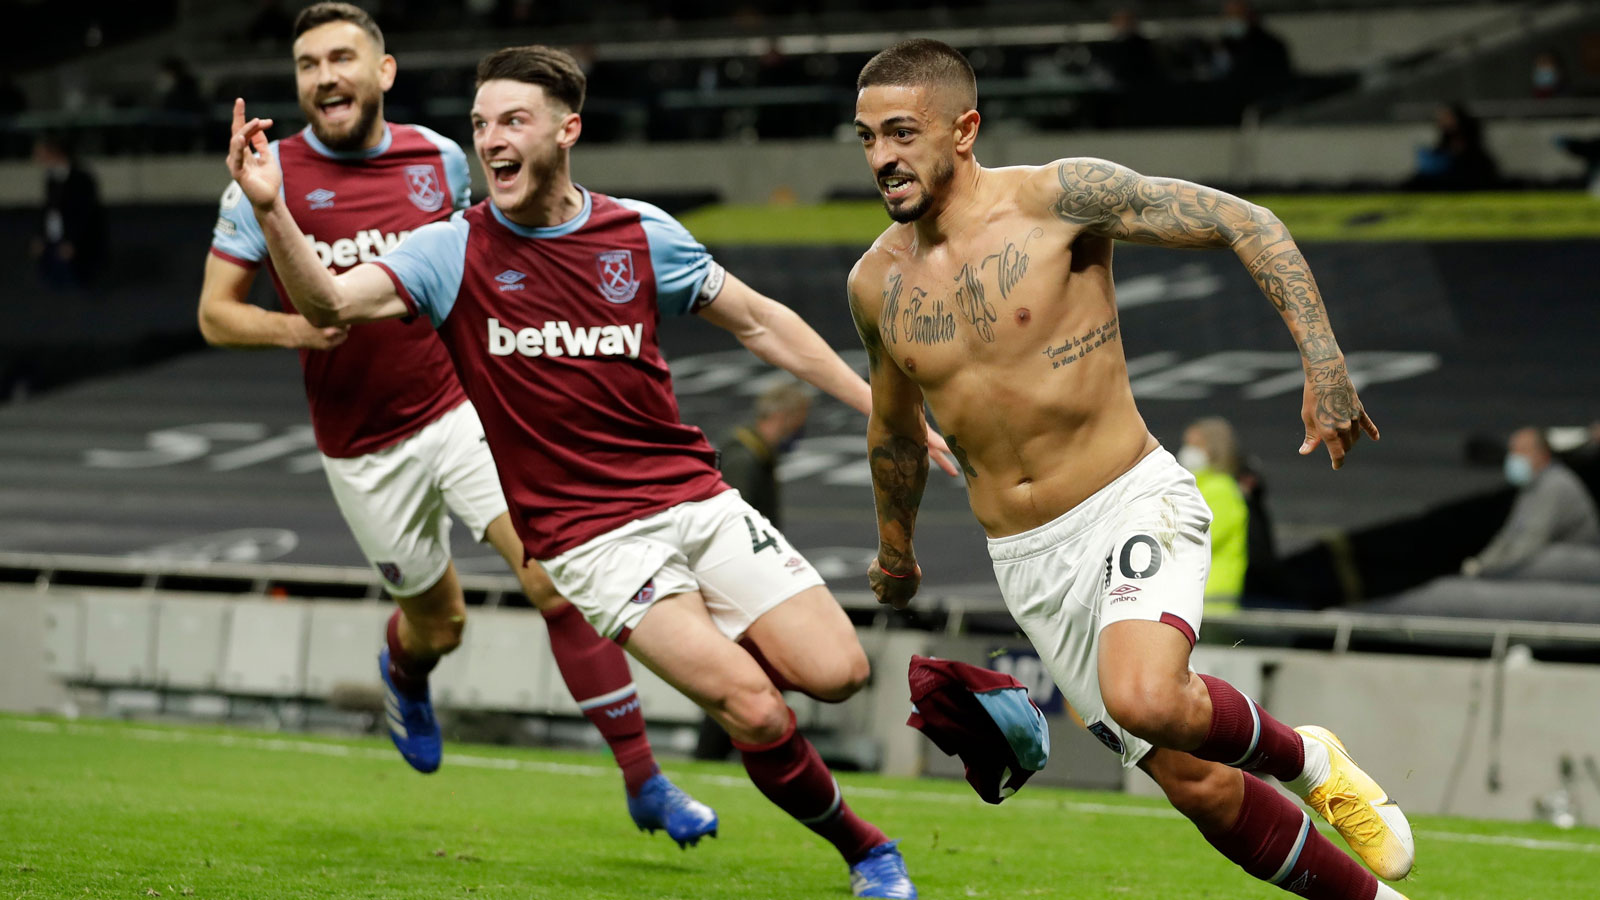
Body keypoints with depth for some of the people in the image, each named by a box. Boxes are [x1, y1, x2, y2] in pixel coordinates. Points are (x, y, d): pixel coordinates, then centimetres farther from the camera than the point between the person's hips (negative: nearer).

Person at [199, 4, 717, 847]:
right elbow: (215, 313, -4)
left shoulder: (439, 159, 1)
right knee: (438, 622, 13)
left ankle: (643, 780, -10)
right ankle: (403, 672, 53)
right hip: (362, 450, -1)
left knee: (557, 577, -15)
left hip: (461, 406, 1)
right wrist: (292, 327, -23)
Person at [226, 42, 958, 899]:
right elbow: (327, 302, -18)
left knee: (835, 672, -9)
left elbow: (757, 321, 13)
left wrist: (881, 408, 11)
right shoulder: (456, 251, -4)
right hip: (589, 538, -3)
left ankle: (712, 656, 23)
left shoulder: (641, 233, 2)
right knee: (754, 710, -18)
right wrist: (270, 210, -35)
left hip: (695, 499, 3)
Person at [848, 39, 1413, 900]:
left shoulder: (1058, 198, -12)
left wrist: (1322, 362, -19)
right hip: (1025, 561, 5)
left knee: (1146, 700, -33)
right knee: (1194, 784, 1)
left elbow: (1247, 224, -9)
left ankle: (1302, 757, -2)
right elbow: (893, 428, 23)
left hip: (1131, 506, -5)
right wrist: (894, 552, 36)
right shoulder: (876, 284, 3)